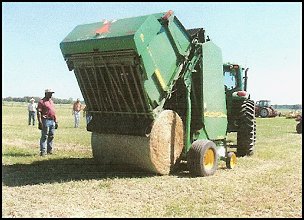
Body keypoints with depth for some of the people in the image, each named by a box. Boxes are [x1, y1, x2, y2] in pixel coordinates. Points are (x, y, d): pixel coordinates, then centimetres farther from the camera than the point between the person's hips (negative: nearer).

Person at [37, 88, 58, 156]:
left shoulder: (51, 101, 19)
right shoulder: (42, 101, -6)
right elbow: (38, 112, -12)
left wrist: (56, 121, 19)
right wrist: (40, 122, -20)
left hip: (52, 121, 8)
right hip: (46, 120, -8)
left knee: (51, 136, 12)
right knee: (44, 136, -6)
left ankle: (49, 150, 21)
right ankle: (43, 151, -4)